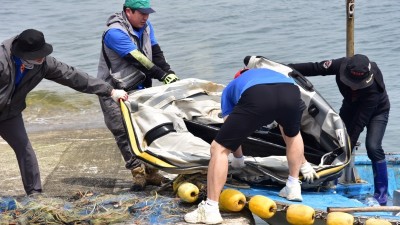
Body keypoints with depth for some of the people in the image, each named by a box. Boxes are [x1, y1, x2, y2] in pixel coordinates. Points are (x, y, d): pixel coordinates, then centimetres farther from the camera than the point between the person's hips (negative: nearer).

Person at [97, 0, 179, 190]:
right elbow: (139, 60, -25)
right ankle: (138, 173, -9)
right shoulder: (115, 33, -21)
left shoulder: (145, 26, 4)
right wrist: (163, 76, -23)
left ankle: (150, 171, 7)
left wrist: (170, 73, -13)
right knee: (124, 132, -12)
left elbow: (156, 53, 2)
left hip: (137, 88, 7)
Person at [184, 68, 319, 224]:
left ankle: (210, 209, 2)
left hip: (256, 98, -3)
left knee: (219, 148, 9)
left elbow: (231, 131, 36)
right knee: (293, 133, 39)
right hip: (290, 92, 4)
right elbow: (290, 133, 53)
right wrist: (304, 163, 63)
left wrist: (238, 158, 54)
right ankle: (293, 187, 38)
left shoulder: (231, 87, 40)